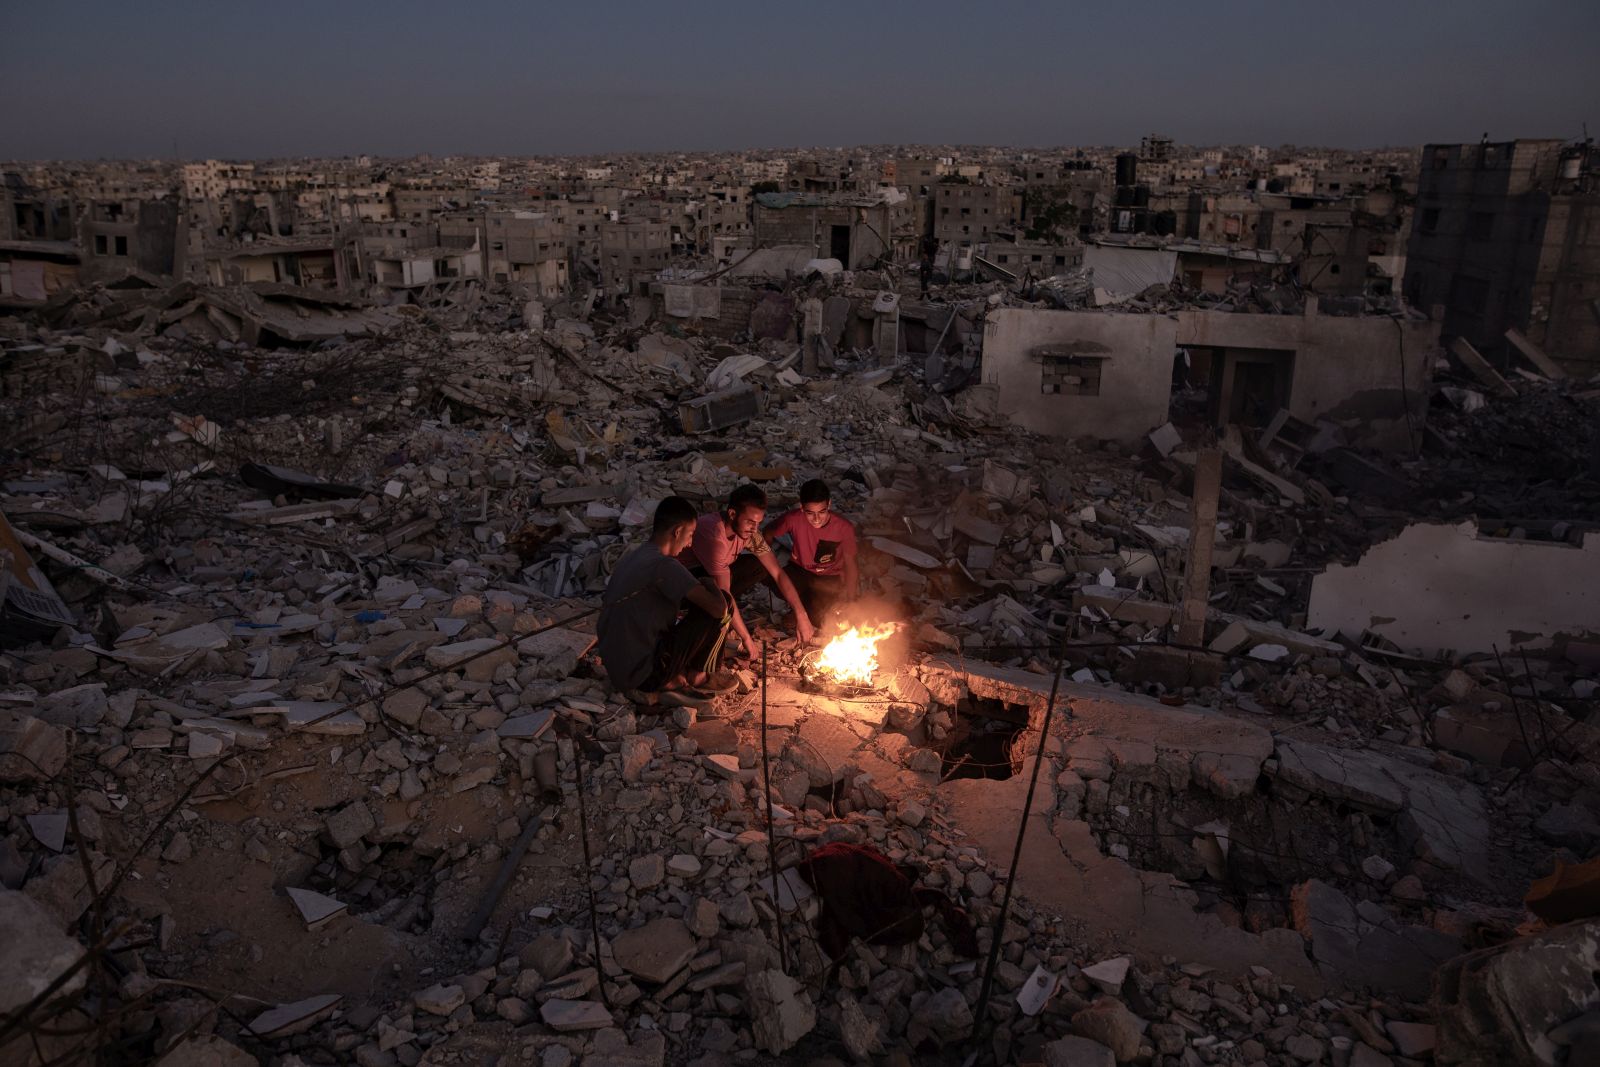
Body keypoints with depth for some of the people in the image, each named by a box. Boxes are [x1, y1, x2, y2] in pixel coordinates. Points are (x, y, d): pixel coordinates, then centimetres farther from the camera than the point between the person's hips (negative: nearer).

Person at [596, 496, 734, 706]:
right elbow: (719, 608, -23)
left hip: (614, 670, 9)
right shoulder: (664, 565, -17)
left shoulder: (630, 558, 9)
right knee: (723, 602, -6)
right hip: (642, 675, -8)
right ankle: (695, 676, 9)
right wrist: (709, 584, 2)